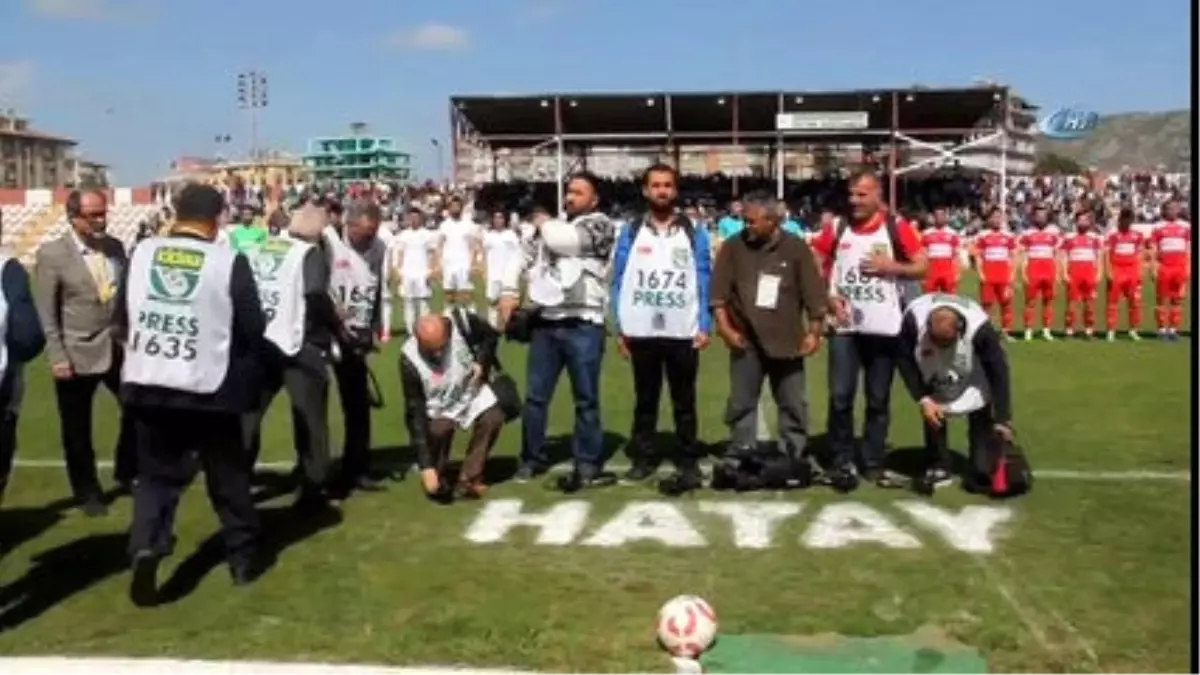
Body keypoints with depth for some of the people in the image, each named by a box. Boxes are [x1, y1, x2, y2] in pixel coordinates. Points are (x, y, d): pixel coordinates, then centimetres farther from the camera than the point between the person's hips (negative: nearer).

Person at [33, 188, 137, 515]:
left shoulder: (115, 247, 4)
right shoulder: (51, 254, -9)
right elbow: (45, 312, -9)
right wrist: (56, 356, -13)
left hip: (119, 349, 4)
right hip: (77, 354, -4)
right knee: (77, 432, 9)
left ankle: (126, 471, 31)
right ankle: (88, 493, 26)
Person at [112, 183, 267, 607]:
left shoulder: (141, 254, 0)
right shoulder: (229, 262, -11)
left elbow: (120, 320, 10)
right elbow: (253, 329, -6)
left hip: (147, 385, 3)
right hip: (209, 389, -2)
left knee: (156, 474, 12)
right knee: (228, 476, 13)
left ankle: (146, 548, -10)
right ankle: (243, 557, 24)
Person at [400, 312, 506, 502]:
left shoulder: (461, 323, -29)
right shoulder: (410, 359, -31)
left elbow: (491, 335, -4)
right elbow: (415, 412, -29)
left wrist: (482, 362, -21)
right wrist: (426, 465, -31)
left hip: (470, 391, 3)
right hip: (438, 407, -3)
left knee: (493, 418, -19)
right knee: (439, 429, -30)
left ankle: (468, 480, -6)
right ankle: (437, 483, -4)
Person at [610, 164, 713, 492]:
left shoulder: (694, 234, 3)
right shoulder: (631, 233, 4)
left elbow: (705, 281, 1)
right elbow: (620, 281, 4)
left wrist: (705, 326, -7)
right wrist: (620, 328, -2)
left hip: (683, 332, -1)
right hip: (641, 332, 1)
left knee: (684, 401, 8)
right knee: (645, 400, 12)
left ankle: (689, 461, 16)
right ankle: (644, 457, 22)